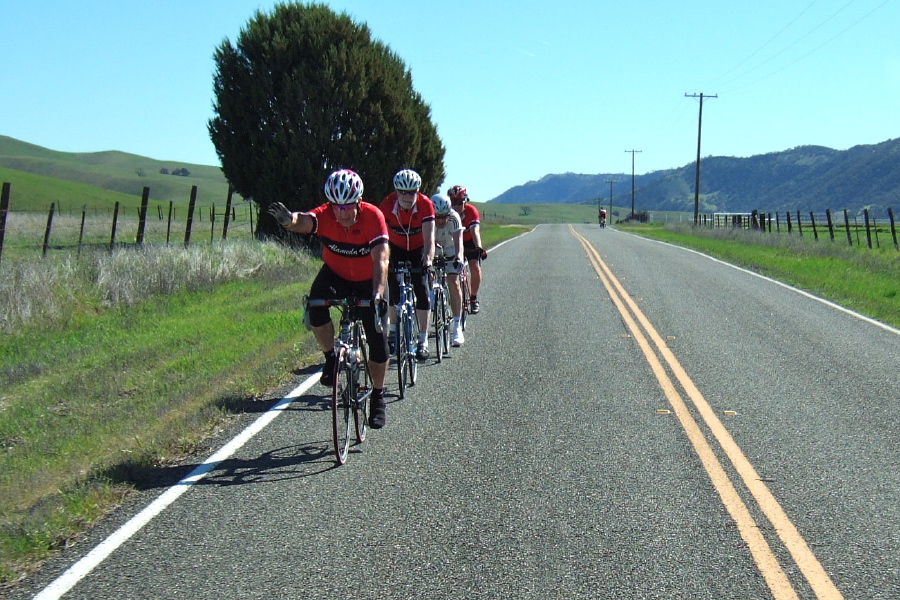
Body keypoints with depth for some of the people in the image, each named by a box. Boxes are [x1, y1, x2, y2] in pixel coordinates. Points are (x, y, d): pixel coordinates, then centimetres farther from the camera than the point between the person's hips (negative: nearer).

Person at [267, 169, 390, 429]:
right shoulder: (324, 215, -24)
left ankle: (377, 397, 15)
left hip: (368, 281, -1)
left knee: (377, 338, -5)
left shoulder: (372, 216, -28)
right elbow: (303, 222, -46)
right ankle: (331, 358, -6)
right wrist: (288, 219, -70)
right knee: (315, 307, -30)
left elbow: (380, 259, -37)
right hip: (335, 275, 1)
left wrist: (378, 294, -51)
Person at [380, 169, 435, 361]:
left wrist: (427, 261, -50)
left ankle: (423, 341, -8)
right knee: (391, 288, -10)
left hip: (418, 249, -1)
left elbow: (429, 238, -34)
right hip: (396, 248, 1)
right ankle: (393, 331, 14)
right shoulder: (387, 204, -26)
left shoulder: (425, 204, -28)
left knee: (421, 290, -12)